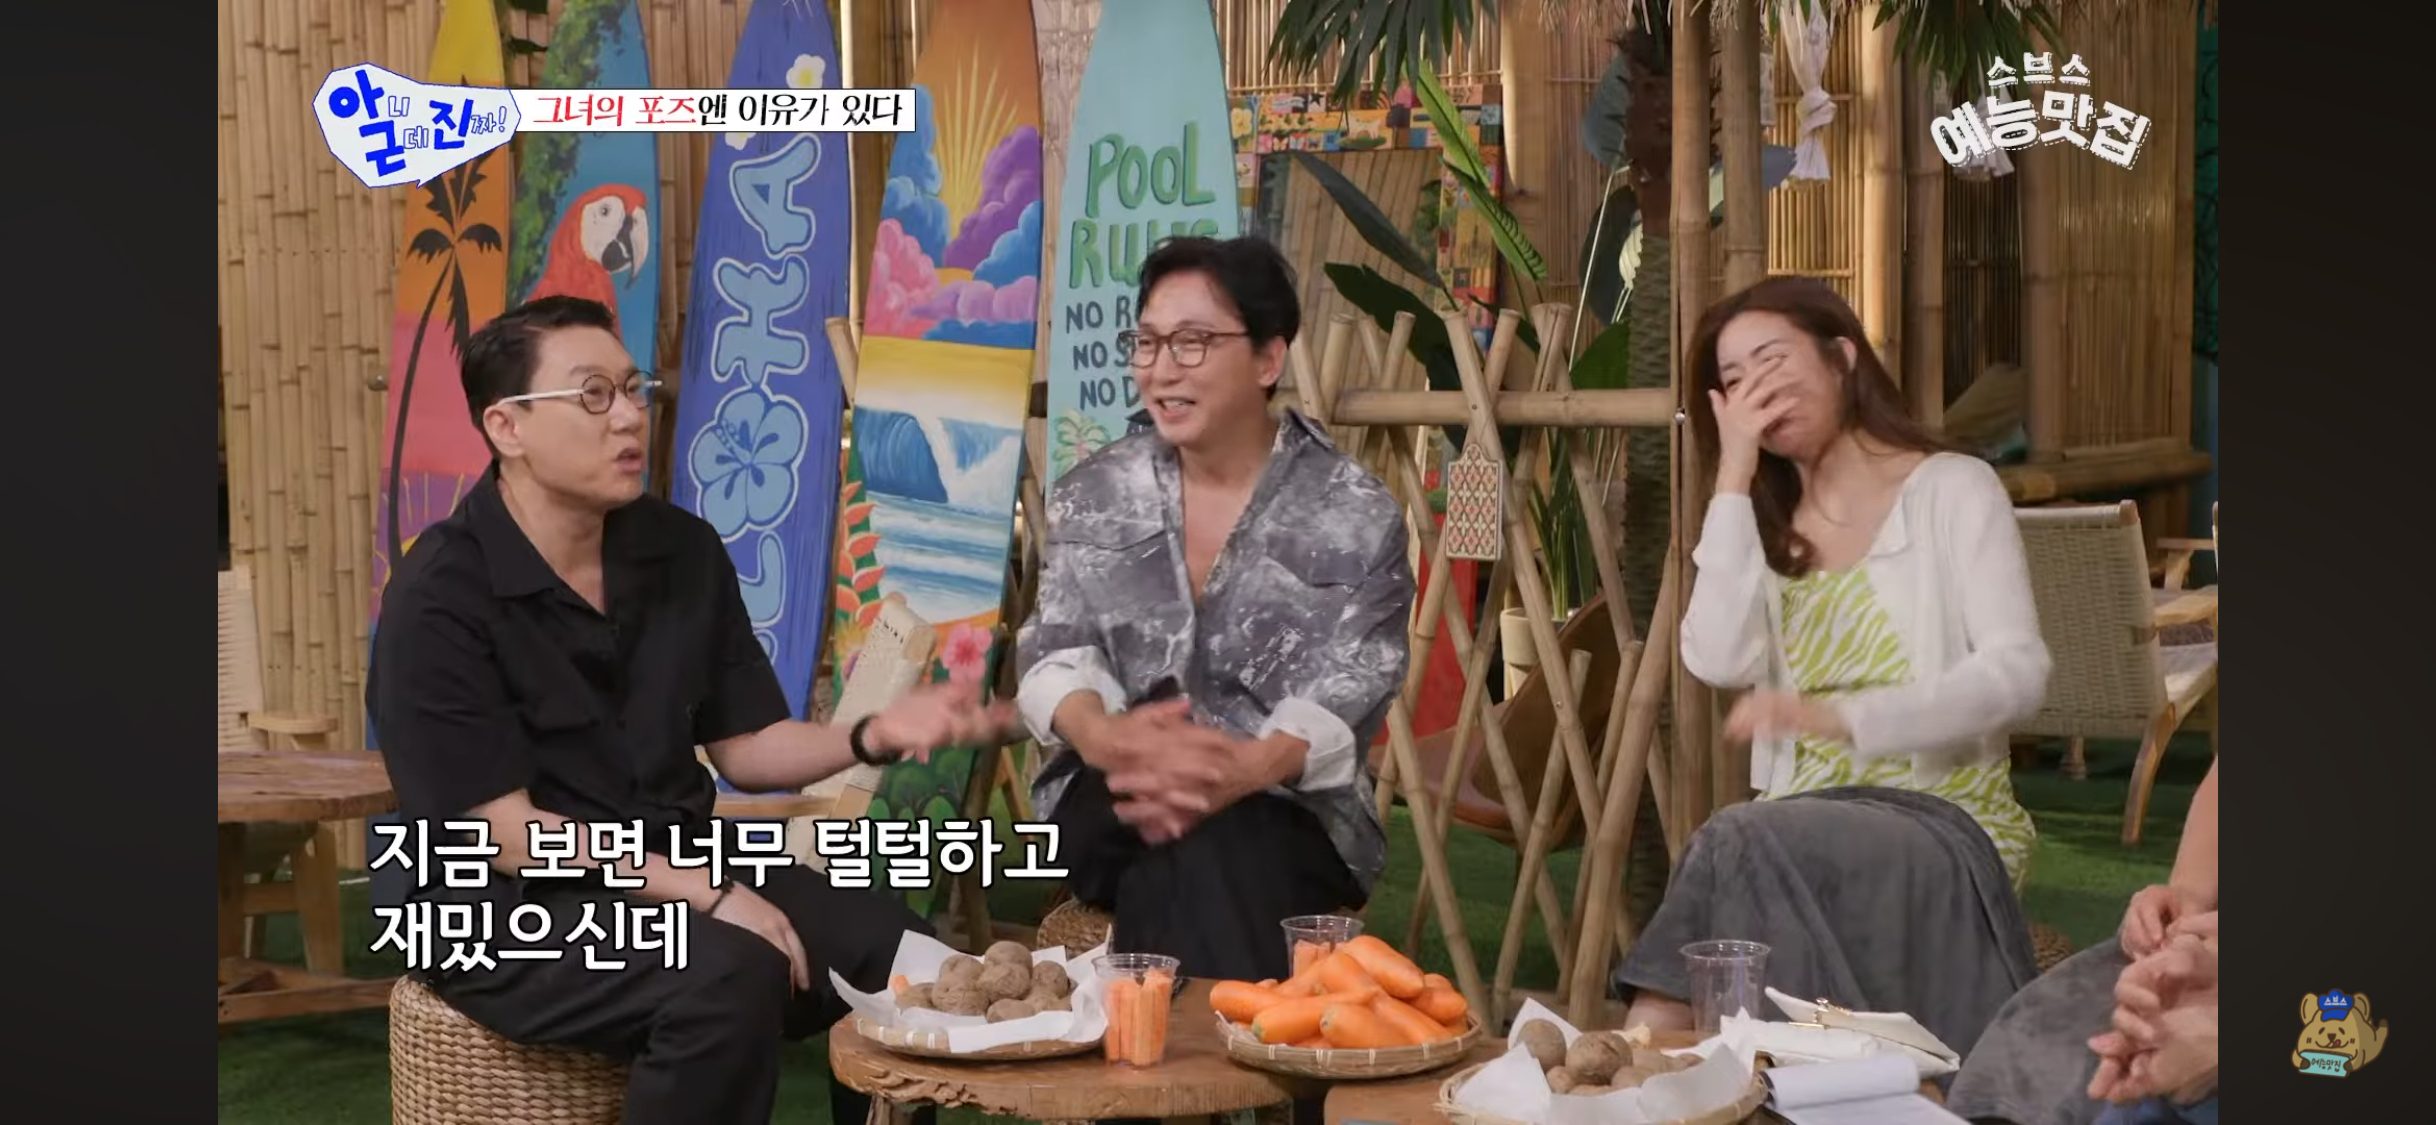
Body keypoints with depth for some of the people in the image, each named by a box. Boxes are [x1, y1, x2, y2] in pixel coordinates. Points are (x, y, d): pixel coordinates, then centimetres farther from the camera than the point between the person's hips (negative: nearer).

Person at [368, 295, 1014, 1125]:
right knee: (732, 975, -32)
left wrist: (873, 736, -11)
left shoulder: (683, 550, 4)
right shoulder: (440, 596, -15)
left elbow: (742, 748, 8)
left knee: (901, 958, -13)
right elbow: (510, 834, -18)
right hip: (513, 905, -6)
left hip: (683, 863, 6)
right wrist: (707, 896, -23)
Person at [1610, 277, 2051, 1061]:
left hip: (1944, 819, -3)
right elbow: (1719, 662, -3)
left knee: (1740, 846, -32)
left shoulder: (1953, 489, 3)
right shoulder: (1765, 525, 17)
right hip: (1804, 830, 4)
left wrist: (1845, 716, -27)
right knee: (1749, 853, -33)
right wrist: (1735, 478, -2)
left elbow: (2018, 672, -12)